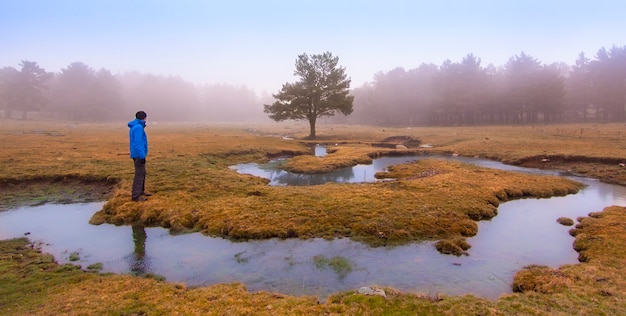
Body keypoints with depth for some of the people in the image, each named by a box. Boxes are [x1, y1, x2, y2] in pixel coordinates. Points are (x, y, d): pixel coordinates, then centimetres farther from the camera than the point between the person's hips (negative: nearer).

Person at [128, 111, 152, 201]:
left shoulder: (134, 127, 14)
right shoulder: (138, 127, -16)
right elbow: (137, 143, -22)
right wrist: (142, 156, -22)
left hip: (137, 154, 10)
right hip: (139, 155, -10)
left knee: (142, 173, 20)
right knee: (139, 174, -7)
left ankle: (141, 191, 31)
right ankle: (136, 196, -5)